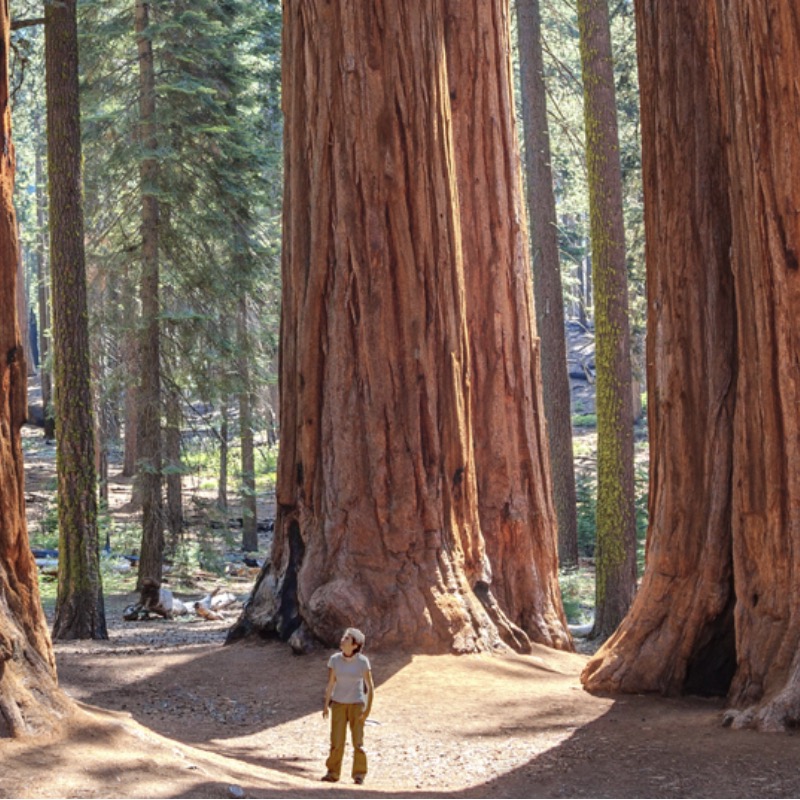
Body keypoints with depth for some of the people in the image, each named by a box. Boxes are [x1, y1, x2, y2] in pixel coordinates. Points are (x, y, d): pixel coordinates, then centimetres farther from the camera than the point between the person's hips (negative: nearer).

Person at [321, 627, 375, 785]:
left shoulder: (363, 661, -15)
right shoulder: (334, 659, -9)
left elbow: (370, 687, -9)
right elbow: (330, 684, -1)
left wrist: (368, 709, -14)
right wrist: (326, 706, -3)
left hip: (356, 704, -2)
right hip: (338, 704, 2)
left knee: (358, 742, -7)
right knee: (337, 742, -5)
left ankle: (359, 775, 9)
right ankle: (332, 773, 9)